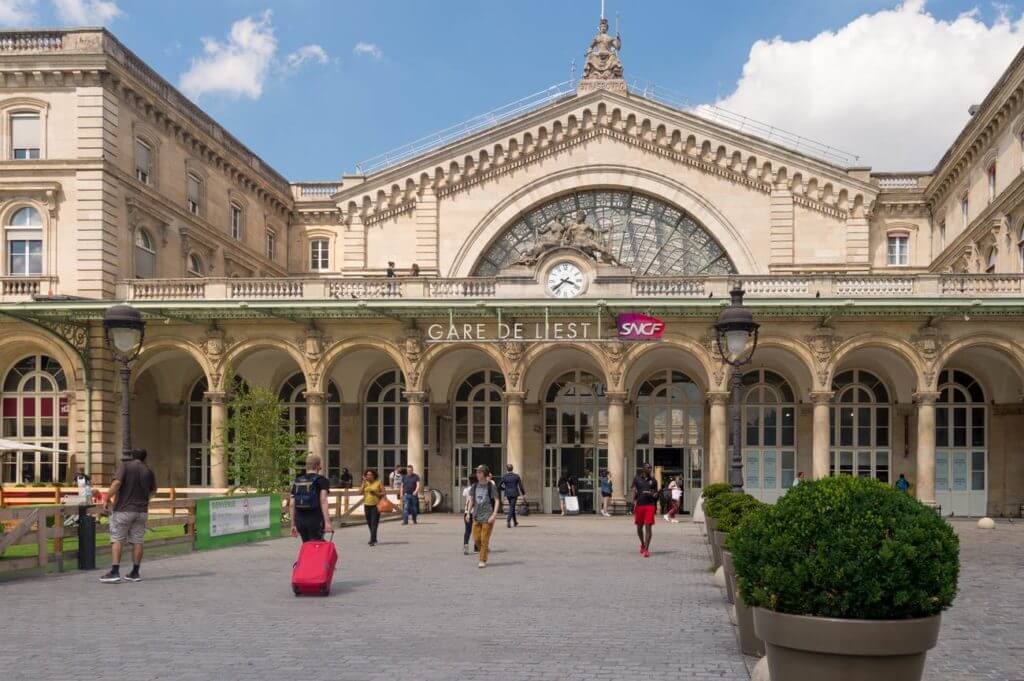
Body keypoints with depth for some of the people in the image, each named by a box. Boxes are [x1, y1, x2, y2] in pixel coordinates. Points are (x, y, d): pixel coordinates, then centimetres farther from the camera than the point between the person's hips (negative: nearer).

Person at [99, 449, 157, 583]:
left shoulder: (125, 466, -6)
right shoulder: (148, 471, 7)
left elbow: (117, 483, -20)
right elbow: (153, 490, 21)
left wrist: (107, 499, -11)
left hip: (123, 509, -4)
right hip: (142, 511, 4)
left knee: (117, 540, 0)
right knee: (137, 542, 8)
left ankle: (115, 572, -9)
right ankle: (135, 573, 12)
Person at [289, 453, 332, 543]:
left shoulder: (297, 481, 13)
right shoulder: (321, 480, -3)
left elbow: (292, 504, 11)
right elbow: (323, 500, -16)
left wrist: (293, 524, 17)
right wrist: (327, 521, -21)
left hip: (300, 519, 5)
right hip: (315, 519, -5)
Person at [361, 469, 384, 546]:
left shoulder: (379, 482, 0)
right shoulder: (365, 483, 10)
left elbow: (383, 493, -2)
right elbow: (361, 491, -4)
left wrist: (376, 493, -17)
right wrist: (364, 482, -6)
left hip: (375, 505, -5)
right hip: (367, 505, 5)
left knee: (374, 523, -12)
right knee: (369, 523, 12)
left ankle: (372, 540, -15)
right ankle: (374, 539, 28)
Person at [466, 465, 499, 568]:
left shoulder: (491, 486, -7)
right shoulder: (475, 486, 5)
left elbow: (496, 501, -8)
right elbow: (471, 500, 14)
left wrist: (494, 514, -16)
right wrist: (469, 512, 6)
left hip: (488, 516, -5)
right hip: (477, 516, 5)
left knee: (484, 539, -4)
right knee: (476, 538, 4)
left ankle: (483, 560, 5)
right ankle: (486, 550, 31)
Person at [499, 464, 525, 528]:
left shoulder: (504, 476, -3)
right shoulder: (516, 476, -3)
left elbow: (500, 486, -3)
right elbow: (520, 486, -2)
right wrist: (523, 493, 9)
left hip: (508, 494, 2)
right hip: (514, 494, -2)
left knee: (512, 507, 17)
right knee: (512, 508, -2)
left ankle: (515, 522, 24)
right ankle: (508, 520, -21)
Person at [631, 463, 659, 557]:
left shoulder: (653, 480, 8)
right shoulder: (637, 479, 6)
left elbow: (656, 493, 14)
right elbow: (634, 492, 4)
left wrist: (653, 494, -10)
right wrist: (634, 504, -6)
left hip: (650, 505, -1)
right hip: (639, 505, 1)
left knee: (648, 527, -10)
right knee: (639, 527, 12)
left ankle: (646, 549, -10)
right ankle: (643, 544, 36)